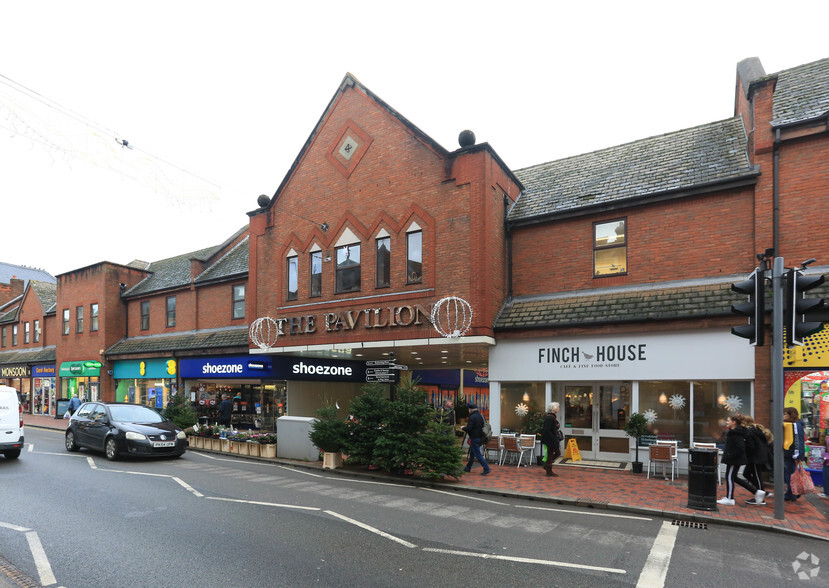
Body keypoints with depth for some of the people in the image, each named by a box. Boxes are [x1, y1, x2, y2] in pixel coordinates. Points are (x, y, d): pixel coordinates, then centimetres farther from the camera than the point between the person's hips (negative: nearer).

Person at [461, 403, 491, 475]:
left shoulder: (472, 417, -19)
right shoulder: (481, 416, 8)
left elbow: (469, 428, -22)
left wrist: (463, 428, -1)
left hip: (474, 438, -9)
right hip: (480, 437, 9)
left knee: (478, 454, -4)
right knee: (472, 453, 20)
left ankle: (486, 469, -7)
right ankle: (468, 467, 30)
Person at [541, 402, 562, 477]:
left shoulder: (552, 417, 10)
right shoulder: (550, 418, -23)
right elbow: (547, 430, -26)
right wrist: (554, 439, -25)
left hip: (554, 440, 11)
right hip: (550, 440, -11)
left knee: (557, 453, 18)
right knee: (550, 454, 1)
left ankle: (546, 465, 27)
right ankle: (549, 471, 13)